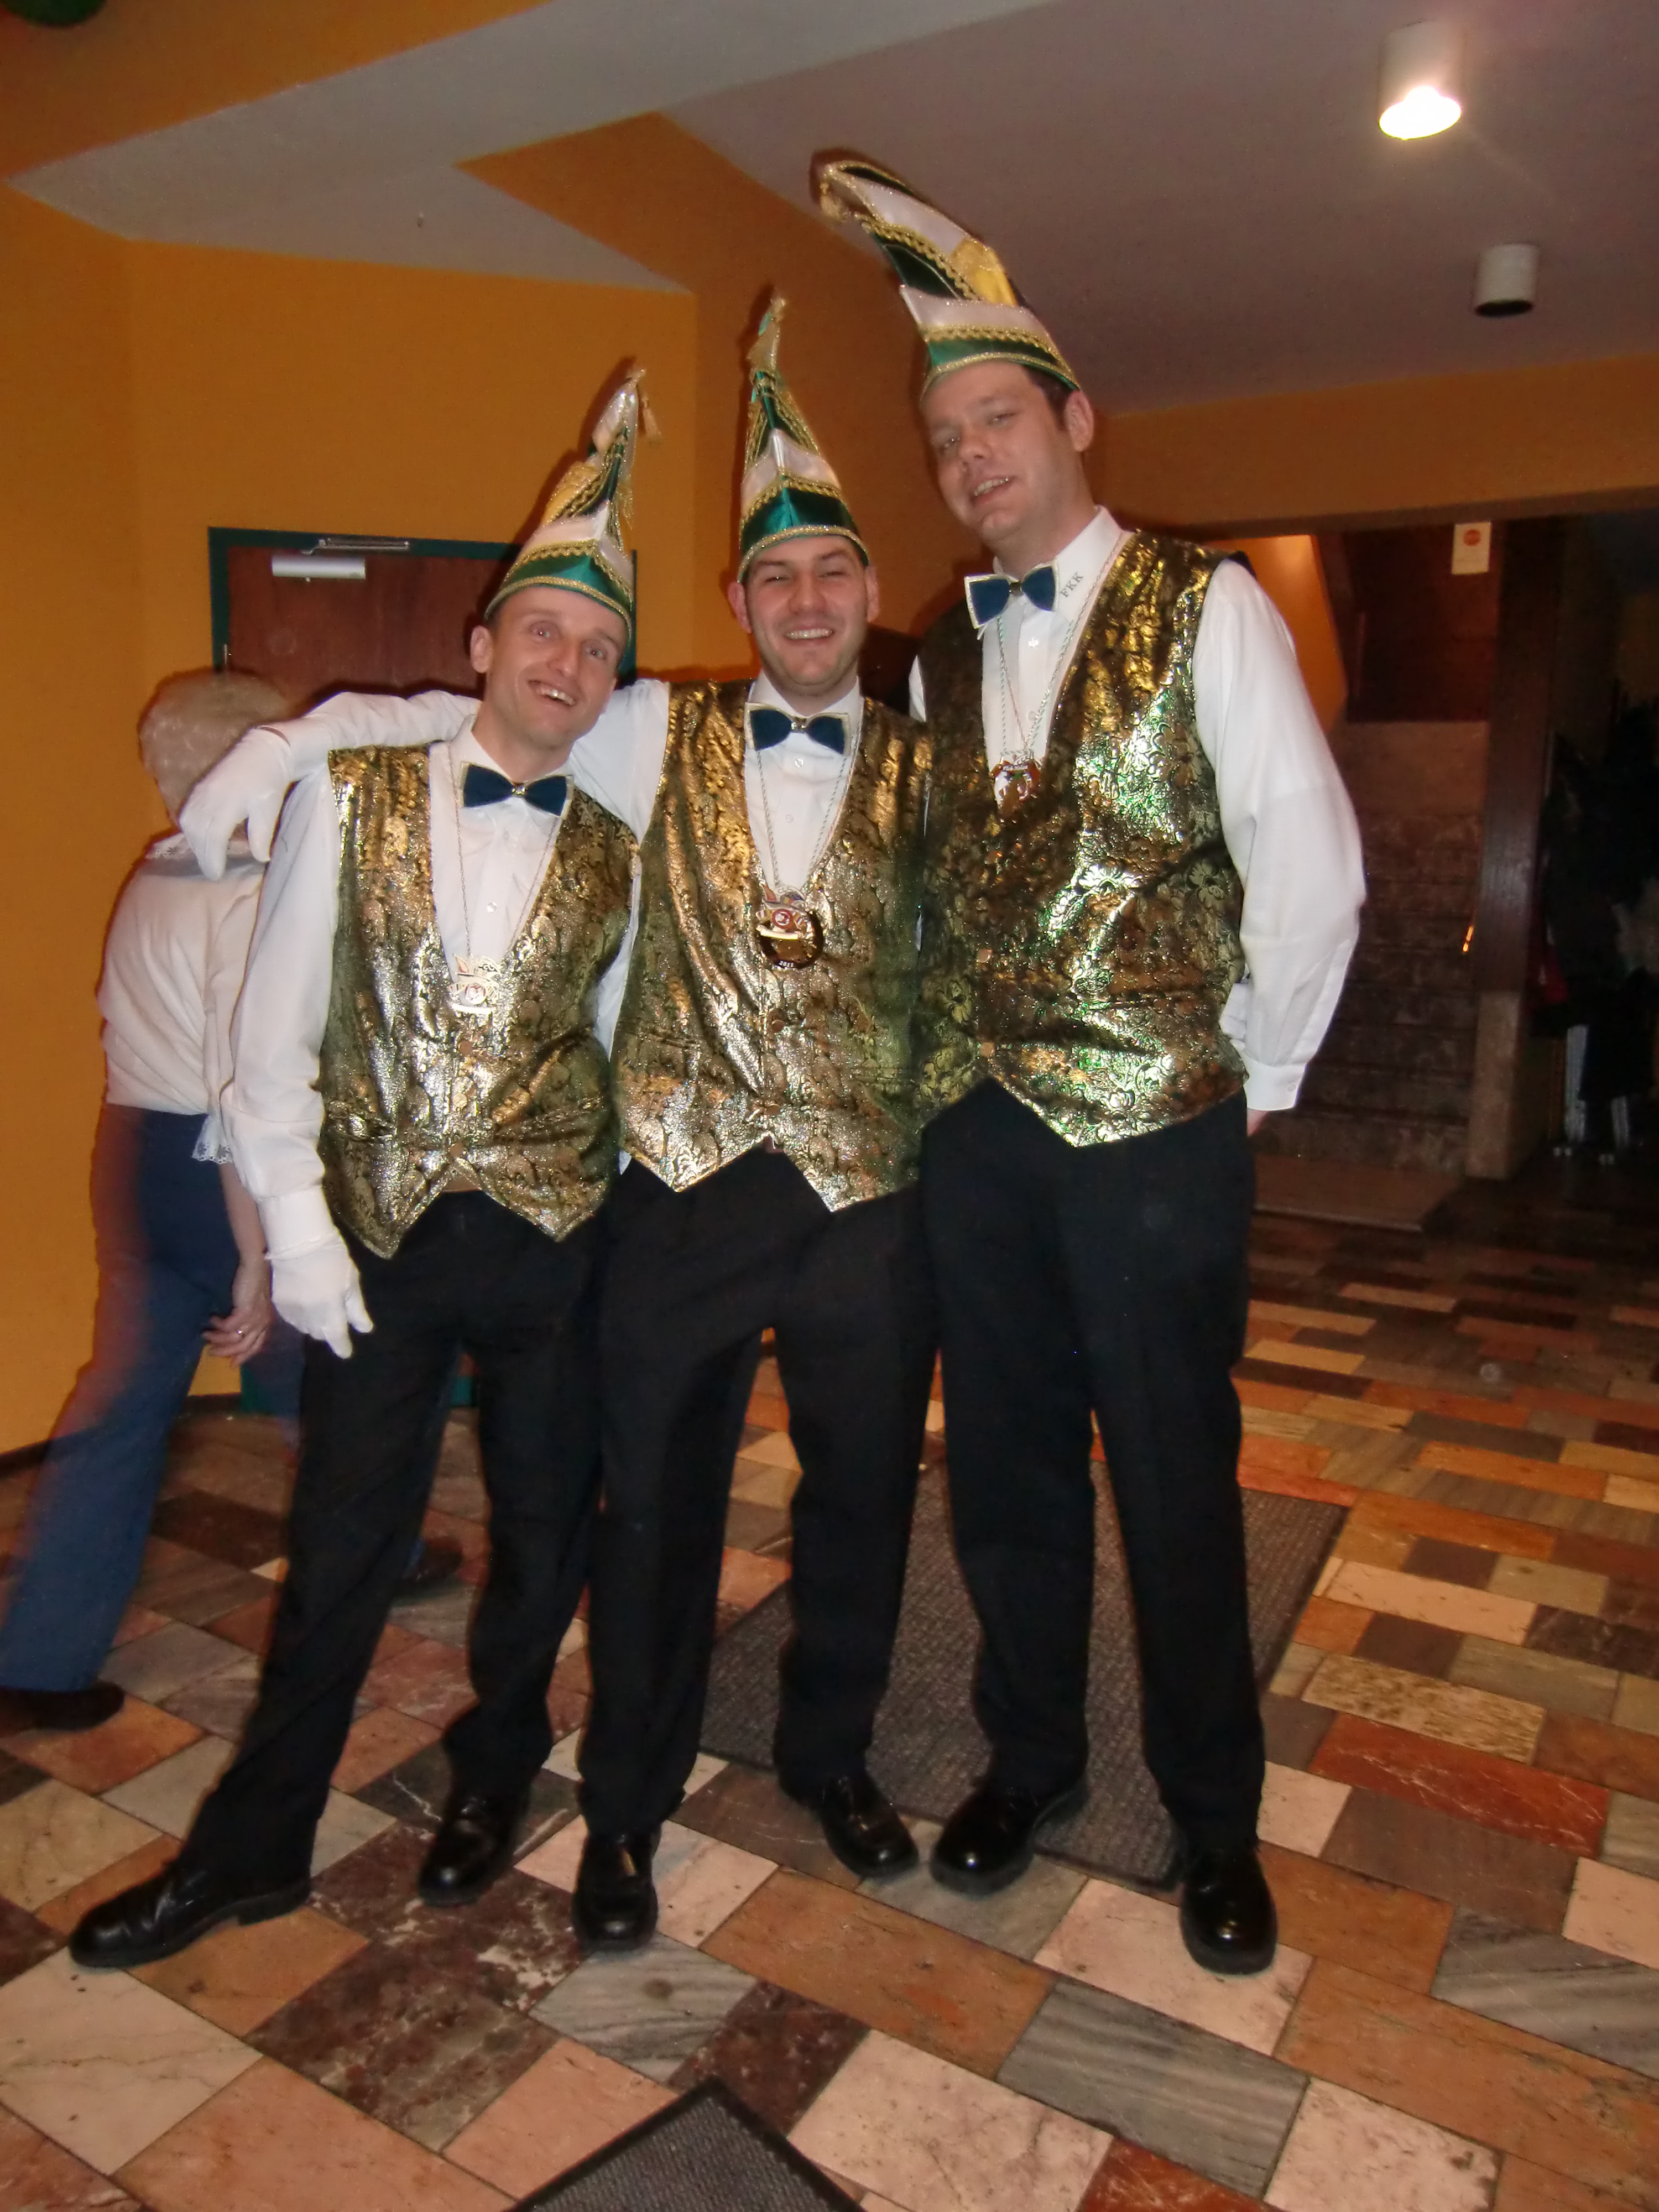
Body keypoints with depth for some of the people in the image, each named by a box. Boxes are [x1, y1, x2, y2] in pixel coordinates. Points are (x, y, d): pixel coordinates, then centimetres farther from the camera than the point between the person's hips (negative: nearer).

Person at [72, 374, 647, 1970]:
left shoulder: (616, 853, 3)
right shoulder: (351, 796, -1)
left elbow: (617, 1038, 6)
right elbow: (276, 1022, -2)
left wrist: (618, 1210, -3)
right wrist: (296, 1223, -6)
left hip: (549, 1237, 1)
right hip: (373, 1233, -1)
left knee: (543, 1530, 14)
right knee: (340, 1550, 10)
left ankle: (493, 1778, 41)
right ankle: (253, 1847, 33)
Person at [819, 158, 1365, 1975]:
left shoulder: (1202, 609, -3)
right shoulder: (940, 654, 11)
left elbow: (1309, 860, -6)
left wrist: (1253, 1078, -3)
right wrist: (950, 1061, 5)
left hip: (1154, 1134, -4)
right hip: (977, 1128, 5)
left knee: (1175, 1481, 8)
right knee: (1004, 1468, 14)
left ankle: (1213, 1817, 32)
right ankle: (1029, 1758, 38)